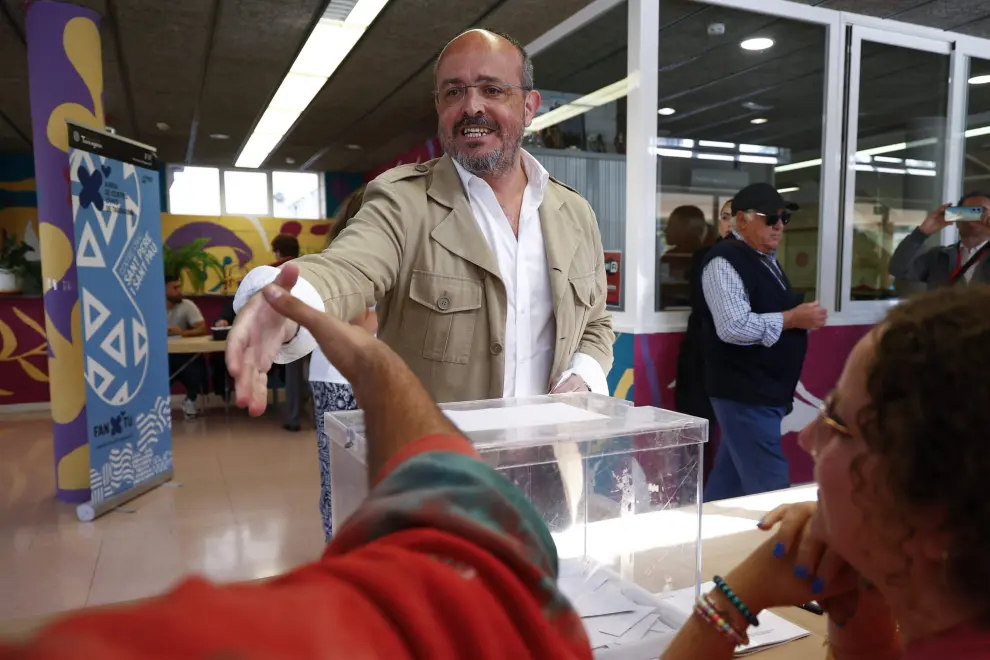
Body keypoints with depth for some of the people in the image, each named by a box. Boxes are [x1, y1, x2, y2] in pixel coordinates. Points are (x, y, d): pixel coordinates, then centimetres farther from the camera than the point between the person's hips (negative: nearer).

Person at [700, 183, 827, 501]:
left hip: (767, 391, 9)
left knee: (730, 481, 16)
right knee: (770, 488, -5)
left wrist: (802, 317, 7)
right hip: (744, 394, -9)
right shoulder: (725, 261, -15)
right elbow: (734, 327, -26)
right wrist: (791, 318, -17)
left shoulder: (768, 260, 16)